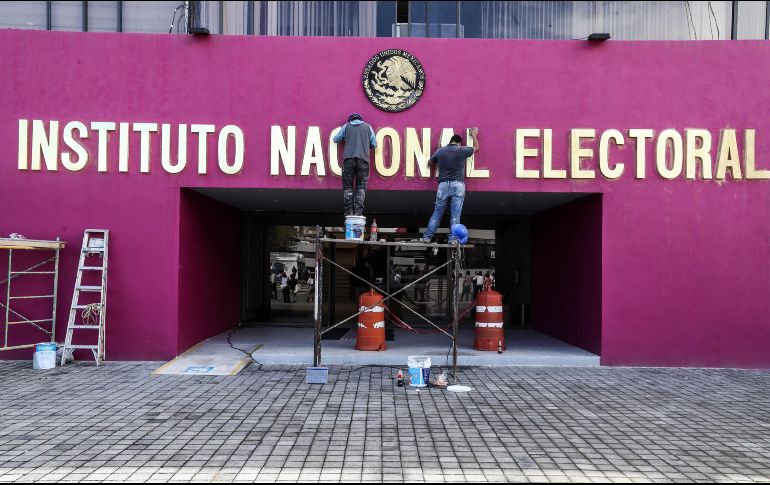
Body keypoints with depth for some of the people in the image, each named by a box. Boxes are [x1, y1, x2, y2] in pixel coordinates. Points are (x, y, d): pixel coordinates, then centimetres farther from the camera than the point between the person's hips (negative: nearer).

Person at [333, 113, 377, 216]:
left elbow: (336, 139, 18)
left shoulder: (346, 126, 15)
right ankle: (358, 211, -8)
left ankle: (349, 211, -5)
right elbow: (374, 144, 17)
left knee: (348, 186, 4)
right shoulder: (368, 127, 16)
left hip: (348, 159, 0)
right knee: (361, 187, 2)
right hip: (363, 159, 0)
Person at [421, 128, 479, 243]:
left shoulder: (440, 151, 6)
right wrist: (474, 135, 37)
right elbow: (476, 147, 21)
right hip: (457, 185, -2)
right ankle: (453, 239, 0)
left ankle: (427, 237, 9)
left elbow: (430, 162, 24)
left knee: (437, 214, 9)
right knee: (455, 215, 0)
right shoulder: (462, 150, 1)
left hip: (443, 185, 2)